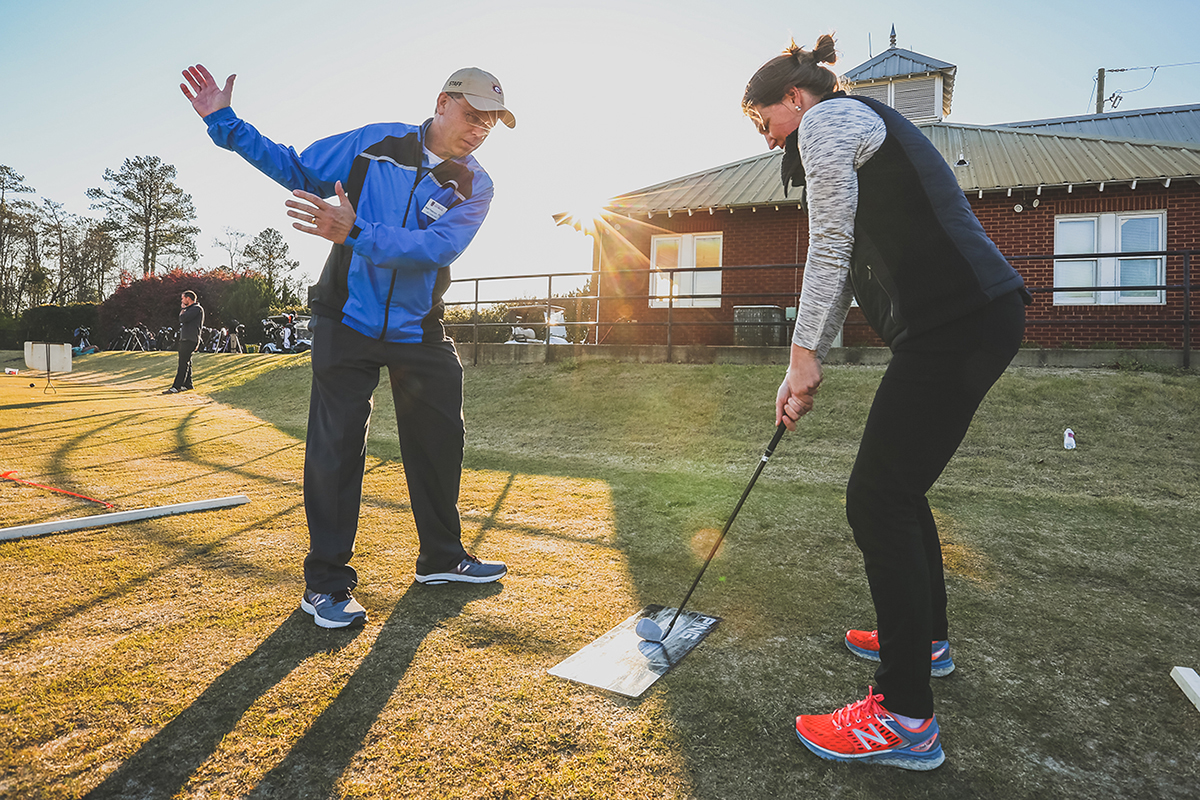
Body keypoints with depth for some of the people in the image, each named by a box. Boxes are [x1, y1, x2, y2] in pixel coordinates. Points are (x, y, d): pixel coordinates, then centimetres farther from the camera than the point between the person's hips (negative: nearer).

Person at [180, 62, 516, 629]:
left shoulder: (474, 187, -3)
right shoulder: (376, 142, 0)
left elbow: (436, 247, -21)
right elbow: (296, 168, 10)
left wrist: (355, 232, -33)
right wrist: (225, 123, 3)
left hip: (420, 333, 2)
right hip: (348, 323, -2)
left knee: (439, 445, 9)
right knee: (335, 449, -5)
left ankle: (441, 559, 28)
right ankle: (325, 583, 7)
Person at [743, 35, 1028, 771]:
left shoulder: (827, 121, -1)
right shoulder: (861, 128, 29)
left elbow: (830, 248, -10)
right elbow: (847, 265, 24)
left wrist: (805, 356, -4)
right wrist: (808, 367, 19)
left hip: (956, 322, -10)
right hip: (980, 316, 10)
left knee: (877, 499, -9)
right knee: (897, 485, 19)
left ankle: (906, 719, -1)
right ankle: (927, 638, 36)